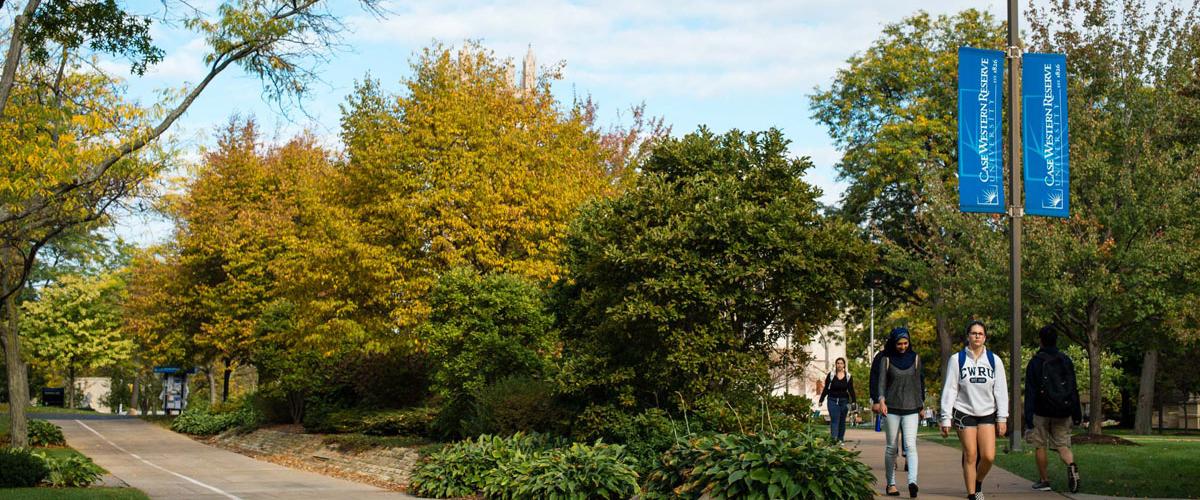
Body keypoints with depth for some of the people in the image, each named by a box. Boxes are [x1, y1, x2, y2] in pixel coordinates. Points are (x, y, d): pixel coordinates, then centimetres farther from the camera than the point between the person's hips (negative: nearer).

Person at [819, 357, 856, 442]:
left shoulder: (848, 376, 5)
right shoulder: (831, 375, 2)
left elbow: (851, 390, 6)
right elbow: (826, 389, 5)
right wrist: (821, 400, 1)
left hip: (844, 401, 2)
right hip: (833, 401, -2)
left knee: (842, 421, 7)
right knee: (834, 420, -12)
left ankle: (840, 439, 15)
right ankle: (833, 438, -19)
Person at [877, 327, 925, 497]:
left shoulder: (915, 358, 9)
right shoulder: (887, 359, 3)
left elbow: (918, 382, 16)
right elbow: (882, 381, -3)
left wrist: (921, 405, 20)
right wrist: (881, 400, -20)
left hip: (911, 408, 0)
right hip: (892, 408, 0)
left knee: (910, 445, -15)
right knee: (891, 447, 5)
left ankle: (912, 482, -27)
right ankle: (891, 483, 16)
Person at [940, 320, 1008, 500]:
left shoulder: (994, 360, 3)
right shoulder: (957, 359, -3)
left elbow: (1001, 390, 4)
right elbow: (949, 389, -3)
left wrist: (1002, 418, -1)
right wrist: (946, 418, -6)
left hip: (987, 414, 2)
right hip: (964, 413, -2)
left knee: (988, 456, -7)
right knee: (970, 456, -2)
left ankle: (978, 483, 21)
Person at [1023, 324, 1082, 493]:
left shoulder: (1035, 362, -5)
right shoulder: (1066, 360, 5)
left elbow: (1030, 392, -9)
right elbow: (1074, 389, 4)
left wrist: (1028, 416, -8)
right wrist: (1077, 414, 8)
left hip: (1042, 412, -3)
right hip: (1063, 412, 3)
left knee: (1040, 446, 9)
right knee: (1062, 445, 7)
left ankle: (1043, 480, 12)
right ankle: (1071, 465, -23)